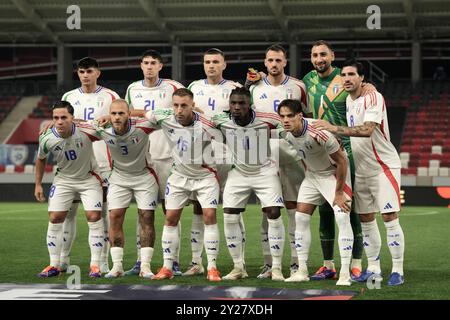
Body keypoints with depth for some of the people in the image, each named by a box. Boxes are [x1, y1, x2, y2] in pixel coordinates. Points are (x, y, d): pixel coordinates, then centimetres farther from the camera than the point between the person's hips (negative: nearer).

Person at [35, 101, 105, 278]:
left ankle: (95, 265, -3)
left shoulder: (85, 131, -26)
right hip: (63, 180, 2)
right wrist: (38, 184, 7)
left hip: (88, 178, -2)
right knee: (54, 219, -4)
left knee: (94, 217, -12)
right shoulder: (46, 138, -17)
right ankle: (54, 265, 8)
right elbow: (41, 159, 5)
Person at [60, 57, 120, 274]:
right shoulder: (69, 97, 11)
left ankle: (103, 261, 3)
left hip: (101, 163, -2)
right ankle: (63, 259, 7)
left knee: (102, 212, 0)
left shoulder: (109, 97, 3)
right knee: (68, 211, 1)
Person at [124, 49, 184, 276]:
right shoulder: (132, 90, 11)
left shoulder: (172, 88, -1)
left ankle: (174, 262, 0)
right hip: (141, 157, 3)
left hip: (166, 156, -3)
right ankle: (141, 261, 7)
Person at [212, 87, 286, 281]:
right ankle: (238, 267, 7)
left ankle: (276, 268, -2)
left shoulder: (266, 120, -20)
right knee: (229, 216, -6)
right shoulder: (221, 121, -14)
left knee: (274, 215, -12)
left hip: (265, 171, -2)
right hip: (238, 173, 2)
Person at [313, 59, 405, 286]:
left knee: (390, 217, -9)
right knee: (366, 220, 8)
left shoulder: (373, 98, -15)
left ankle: (397, 271, -4)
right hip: (361, 169, 7)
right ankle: (373, 269, 17)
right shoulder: (346, 100, 8)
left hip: (384, 166, -7)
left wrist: (335, 129, -33)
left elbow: (367, 130, -29)